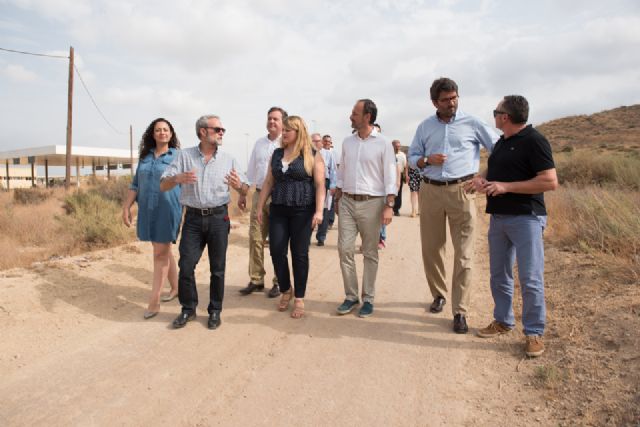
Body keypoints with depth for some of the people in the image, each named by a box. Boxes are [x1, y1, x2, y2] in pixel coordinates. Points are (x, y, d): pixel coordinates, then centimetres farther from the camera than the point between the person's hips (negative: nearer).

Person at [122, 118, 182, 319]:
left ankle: (154, 302, 0)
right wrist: (126, 207, 10)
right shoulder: (145, 157, 12)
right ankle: (175, 287, 30)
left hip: (168, 210, -5)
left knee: (160, 253, -5)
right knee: (164, 250, 14)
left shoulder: (178, 156, -1)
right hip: (147, 210, 5)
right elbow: (135, 185, 15)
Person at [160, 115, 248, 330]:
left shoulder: (228, 160, 2)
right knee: (186, 266, 2)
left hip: (219, 217, 0)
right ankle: (188, 309, 22)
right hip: (193, 218, 0)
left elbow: (245, 191, 3)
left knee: (217, 268, 7)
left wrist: (238, 185, -22)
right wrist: (178, 178, -25)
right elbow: (163, 185, -2)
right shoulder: (185, 155, 1)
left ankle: (215, 311, 23)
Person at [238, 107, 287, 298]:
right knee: (255, 238, 5)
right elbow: (251, 170, 18)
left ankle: (279, 282, 15)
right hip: (259, 195, 5)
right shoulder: (259, 143, 14)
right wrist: (243, 194, 16)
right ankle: (256, 280, 16)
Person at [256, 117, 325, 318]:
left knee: (300, 254, 2)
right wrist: (260, 207, 10)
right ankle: (285, 290, 24)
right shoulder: (277, 154, 13)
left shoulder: (312, 155, -2)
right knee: (276, 251, 2)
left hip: (302, 211, -4)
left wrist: (319, 211, -17)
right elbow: (268, 182, 14)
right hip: (278, 210, 4)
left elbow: (320, 185, -8)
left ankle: (299, 299, 15)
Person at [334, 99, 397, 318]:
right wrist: (337, 199, 13)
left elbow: (390, 177, -7)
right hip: (347, 202, 4)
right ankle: (351, 296, 14)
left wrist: (389, 206, -13)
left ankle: (368, 299, 16)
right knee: (344, 249, 1)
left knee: (370, 253, 5)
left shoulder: (383, 143, -5)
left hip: (371, 203, -4)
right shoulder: (347, 142, 9)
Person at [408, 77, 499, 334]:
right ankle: (439, 294, 30)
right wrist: (427, 160, -8)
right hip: (431, 191, 3)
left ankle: (460, 311, 2)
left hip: (462, 191, -2)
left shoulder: (472, 124, 4)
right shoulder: (425, 127, 11)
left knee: (463, 253, -4)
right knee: (431, 249, 9)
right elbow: (412, 157, 14)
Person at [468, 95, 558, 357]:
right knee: (499, 274, 15)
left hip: (526, 218, -8)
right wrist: (481, 178, 3)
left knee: (530, 279, -2)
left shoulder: (533, 141, -12)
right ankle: (503, 321, 29)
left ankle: (534, 332, 11)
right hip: (498, 217, 8)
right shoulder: (502, 142, 14)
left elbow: (550, 181, -18)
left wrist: (506, 186, -19)